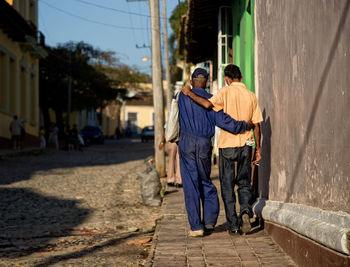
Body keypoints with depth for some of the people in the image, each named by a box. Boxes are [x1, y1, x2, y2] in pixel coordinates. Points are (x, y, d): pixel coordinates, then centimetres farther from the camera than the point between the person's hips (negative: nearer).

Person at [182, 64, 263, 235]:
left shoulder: (226, 92, -6)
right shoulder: (251, 96, 6)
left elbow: (208, 104, -23)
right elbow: (256, 125, 5)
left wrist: (190, 93, -9)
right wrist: (258, 149, 11)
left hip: (227, 144, -3)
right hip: (245, 144, 3)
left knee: (228, 186, 5)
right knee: (244, 183, 15)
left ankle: (233, 225, 3)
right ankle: (245, 209, -11)